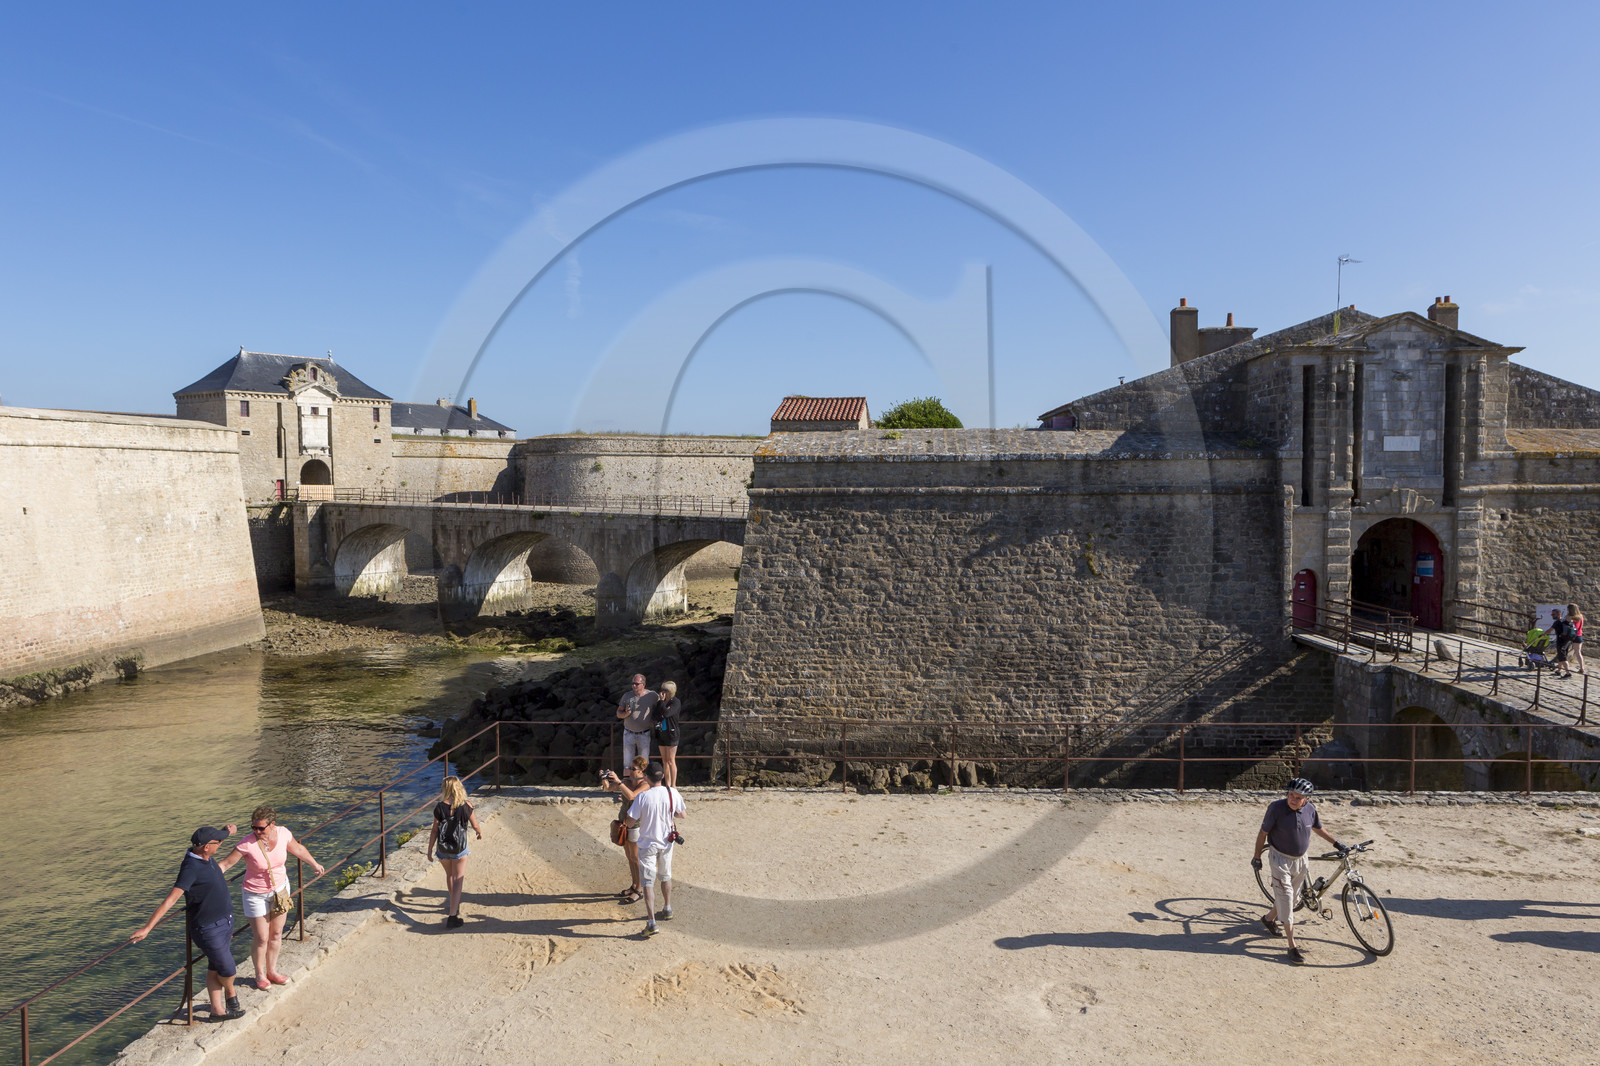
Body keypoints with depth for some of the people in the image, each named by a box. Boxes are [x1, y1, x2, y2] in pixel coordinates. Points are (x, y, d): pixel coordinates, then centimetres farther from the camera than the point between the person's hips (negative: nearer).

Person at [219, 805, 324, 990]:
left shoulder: (283, 833, -15)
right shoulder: (247, 844, -27)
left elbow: (298, 849, 4)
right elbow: (224, 864, -20)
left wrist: (314, 864, 19)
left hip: (280, 888, 4)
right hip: (256, 895, -4)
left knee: (276, 934, 15)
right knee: (261, 939, 5)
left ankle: (272, 971, 35)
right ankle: (260, 975, 29)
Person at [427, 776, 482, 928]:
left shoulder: (440, 807, -11)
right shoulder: (466, 806, -11)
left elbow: (434, 831, -8)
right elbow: (475, 826, 1)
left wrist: (429, 850, 3)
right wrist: (480, 832, 24)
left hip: (443, 848, 2)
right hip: (460, 849, -2)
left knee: (449, 875, 25)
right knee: (457, 880, 3)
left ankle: (455, 903, 45)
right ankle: (452, 916, -5)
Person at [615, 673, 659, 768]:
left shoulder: (652, 696, -7)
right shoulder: (627, 696, -2)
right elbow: (618, 714, 5)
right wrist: (626, 714, -17)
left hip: (644, 735, -2)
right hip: (629, 734, 2)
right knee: (627, 762, 4)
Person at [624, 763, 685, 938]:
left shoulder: (643, 797, -21)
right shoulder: (673, 793, -11)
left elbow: (629, 823, -17)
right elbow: (681, 815, 4)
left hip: (648, 844, -4)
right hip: (667, 843, 4)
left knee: (648, 883, 2)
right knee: (665, 877, 24)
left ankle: (651, 922, -5)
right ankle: (667, 910, 40)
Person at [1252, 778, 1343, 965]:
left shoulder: (1310, 809, -9)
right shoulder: (1277, 808, -23)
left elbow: (1318, 828, 13)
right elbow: (1263, 833, -12)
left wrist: (1336, 843, 20)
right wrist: (1257, 857, -6)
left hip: (1300, 860, 6)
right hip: (1281, 860, -6)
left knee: (1293, 896, 20)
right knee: (1285, 900, -6)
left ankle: (1269, 919, 45)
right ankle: (1293, 947, -2)